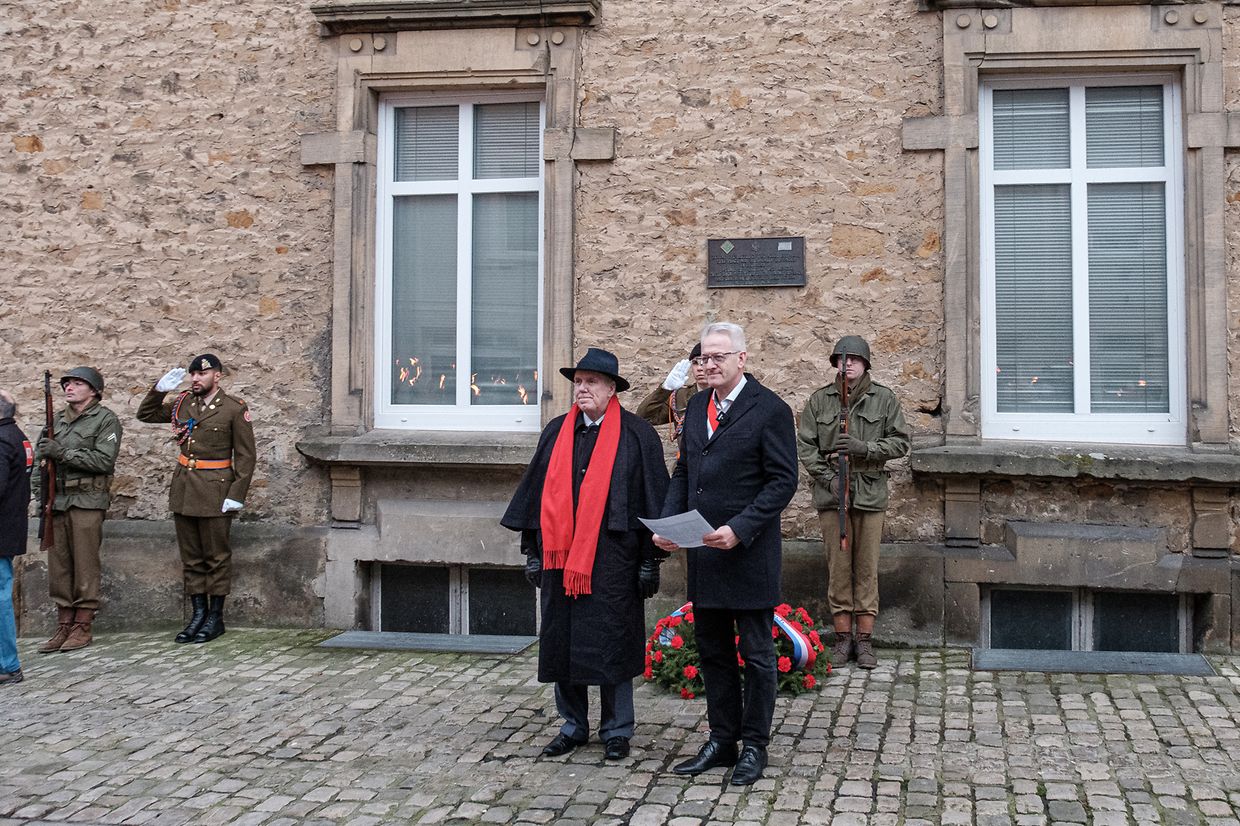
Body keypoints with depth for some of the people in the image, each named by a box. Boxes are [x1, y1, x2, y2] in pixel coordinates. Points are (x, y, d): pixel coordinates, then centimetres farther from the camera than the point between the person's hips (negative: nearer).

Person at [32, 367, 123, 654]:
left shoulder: (106, 420, -2)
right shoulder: (57, 420, 17)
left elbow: (103, 460, -13)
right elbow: (40, 454, 20)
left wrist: (63, 453, -15)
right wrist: (39, 485, 4)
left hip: (87, 501, -6)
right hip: (56, 500, 6)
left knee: (85, 565, -3)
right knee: (58, 565, 6)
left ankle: (82, 627, 4)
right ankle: (63, 625, 14)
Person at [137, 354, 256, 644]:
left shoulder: (235, 409, -7)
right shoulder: (182, 403, 8)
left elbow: (245, 456, -7)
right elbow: (145, 414, 20)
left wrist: (236, 495, -13)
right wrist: (160, 389, 2)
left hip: (215, 493, -5)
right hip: (183, 489, 5)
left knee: (217, 556, 3)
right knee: (191, 557, 10)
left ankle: (216, 617, 12)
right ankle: (198, 614, 18)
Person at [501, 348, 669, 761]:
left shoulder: (636, 435, -2)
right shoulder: (556, 432, 10)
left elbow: (652, 496, -3)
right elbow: (536, 491, 13)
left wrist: (650, 560, -5)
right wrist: (532, 551, 10)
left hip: (611, 559, -4)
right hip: (559, 554, 4)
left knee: (611, 643, 2)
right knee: (561, 640, 9)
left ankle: (617, 730, 17)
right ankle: (573, 725, 24)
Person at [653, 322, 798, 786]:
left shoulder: (770, 410, -10)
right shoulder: (696, 407, 11)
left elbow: (783, 481, -12)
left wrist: (740, 529, -21)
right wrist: (667, 523, 0)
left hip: (749, 554, -7)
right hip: (703, 553, 7)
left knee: (756, 654, 5)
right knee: (713, 652, 14)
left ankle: (754, 746, 17)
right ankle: (722, 740, 26)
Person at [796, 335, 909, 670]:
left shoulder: (884, 398, 2)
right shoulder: (819, 400, 4)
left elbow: (900, 442, 1)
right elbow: (805, 446, 3)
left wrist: (864, 448, -14)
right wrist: (829, 479, -8)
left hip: (870, 492, 0)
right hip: (831, 493, 1)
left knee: (867, 567, 3)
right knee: (838, 567, 4)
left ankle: (865, 639, 13)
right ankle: (843, 636, 14)